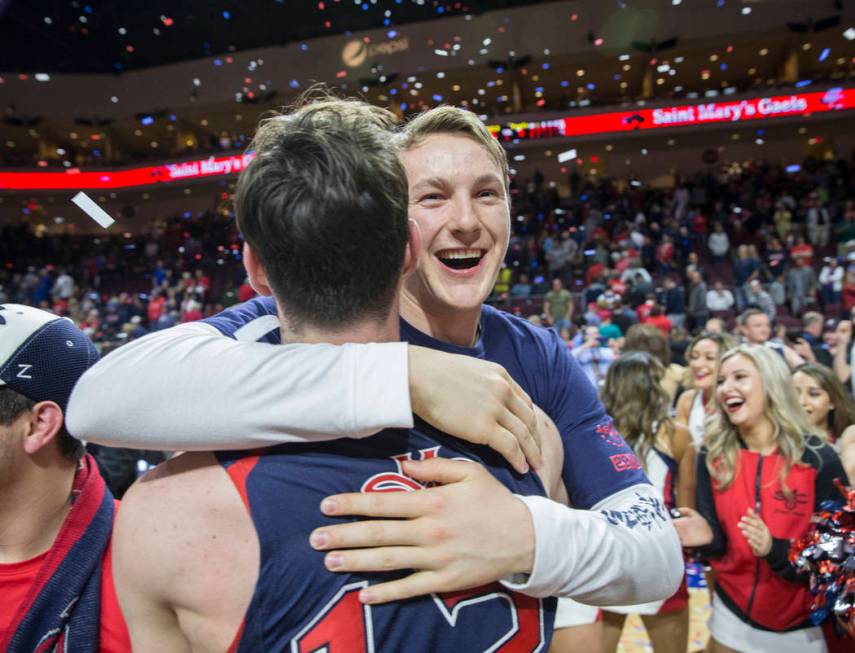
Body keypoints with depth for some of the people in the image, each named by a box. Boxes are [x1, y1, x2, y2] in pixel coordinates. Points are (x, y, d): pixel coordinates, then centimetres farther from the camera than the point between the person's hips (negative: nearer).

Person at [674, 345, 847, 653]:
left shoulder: (819, 460, -15)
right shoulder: (712, 457, -7)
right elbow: (718, 545, -4)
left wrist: (775, 550, -26)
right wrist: (707, 538, -27)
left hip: (805, 626, -2)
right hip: (733, 614, 2)